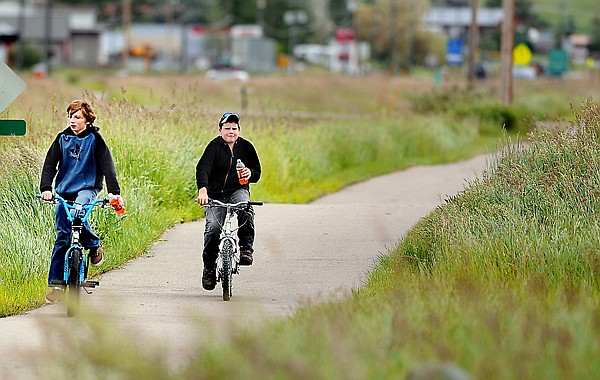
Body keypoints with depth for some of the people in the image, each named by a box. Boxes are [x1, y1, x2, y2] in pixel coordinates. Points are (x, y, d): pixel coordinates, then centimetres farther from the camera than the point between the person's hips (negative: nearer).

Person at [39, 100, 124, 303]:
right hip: (64, 190, 3)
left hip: (87, 188, -3)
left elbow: (107, 165, -10)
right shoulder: (63, 138, 4)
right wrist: (46, 188, -17)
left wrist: (114, 192, -22)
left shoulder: (94, 139, -4)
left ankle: (94, 246, -8)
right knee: (62, 237, -2)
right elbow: (50, 163, -1)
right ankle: (56, 283, 2)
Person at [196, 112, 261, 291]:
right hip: (215, 194, -1)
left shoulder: (246, 147, 5)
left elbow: (257, 172, 10)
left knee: (246, 210, -34)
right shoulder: (214, 146, -5)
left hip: (238, 190, 1)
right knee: (213, 227, -21)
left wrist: (250, 174, -17)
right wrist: (203, 190, -37)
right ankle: (209, 267, -2)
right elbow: (202, 168, -19)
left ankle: (246, 249, -21)